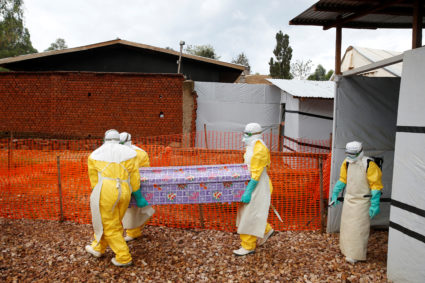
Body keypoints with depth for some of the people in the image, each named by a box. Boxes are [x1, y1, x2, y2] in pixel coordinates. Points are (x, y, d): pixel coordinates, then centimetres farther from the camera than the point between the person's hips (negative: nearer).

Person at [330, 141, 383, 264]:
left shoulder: (369, 165, -19)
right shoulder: (347, 162, -1)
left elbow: (376, 185, -15)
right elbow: (342, 179, 13)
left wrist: (375, 204, -17)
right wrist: (335, 195, 13)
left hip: (362, 201, -6)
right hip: (349, 199, 6)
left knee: (358, 228, -1)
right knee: (347, 225, 14)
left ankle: (355, 255, 9)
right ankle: (348, 249, 31)